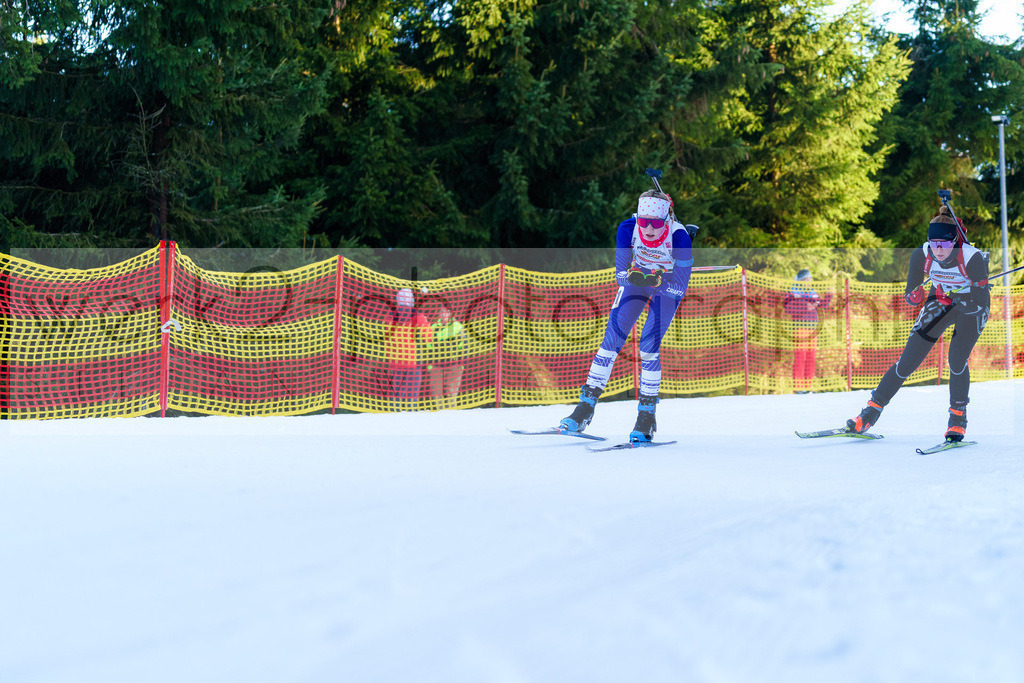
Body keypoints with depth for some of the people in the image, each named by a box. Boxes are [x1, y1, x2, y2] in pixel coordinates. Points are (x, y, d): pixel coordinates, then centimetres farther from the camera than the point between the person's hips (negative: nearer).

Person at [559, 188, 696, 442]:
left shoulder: (679, 239, -33)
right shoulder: (627, 229, -27)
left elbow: (679, 288, -27)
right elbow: (620, 274, -18)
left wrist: (657, 281, -42)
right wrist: (633, 276, -40)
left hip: (669, 284, -2)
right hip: (637, 279, 2)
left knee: (648, 345, -17)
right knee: (612, 338, -8)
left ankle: (647, 416, -4)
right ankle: (586, 407, 1)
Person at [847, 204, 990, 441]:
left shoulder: (973, 258, -32)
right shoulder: (921, 255, -23)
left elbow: (981, 304, -31)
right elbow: (909, 296, -14)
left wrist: (951, 299, -46)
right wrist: (914, 297, -38)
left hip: (972, 307, -3)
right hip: (940, 301, 3)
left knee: (957, 360, -22)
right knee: (908, 360, -4)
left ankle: (958, 419, -1)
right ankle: (872, 411, 8)